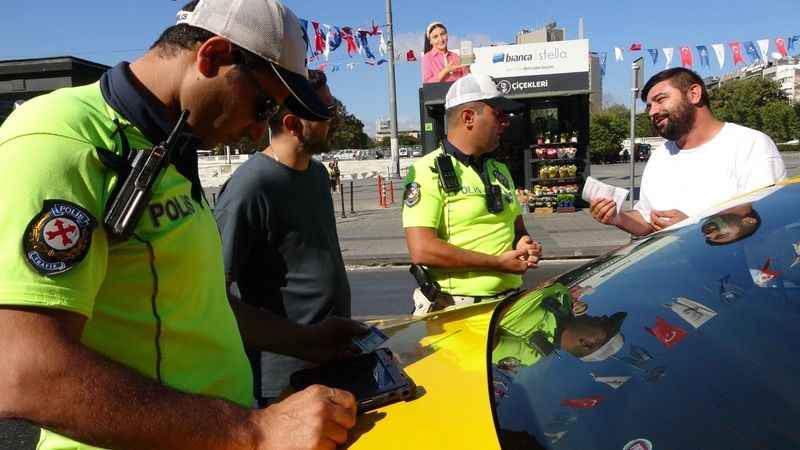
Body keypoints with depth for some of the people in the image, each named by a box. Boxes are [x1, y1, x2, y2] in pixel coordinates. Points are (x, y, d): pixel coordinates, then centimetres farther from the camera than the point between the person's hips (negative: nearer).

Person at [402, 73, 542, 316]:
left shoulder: (500, 171, 16)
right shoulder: (428, 171, -10)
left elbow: (518, 228, 24)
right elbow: (421, 250, -20)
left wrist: (525, 245, -2)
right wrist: (499, 263, -16)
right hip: (454, 310, -6)